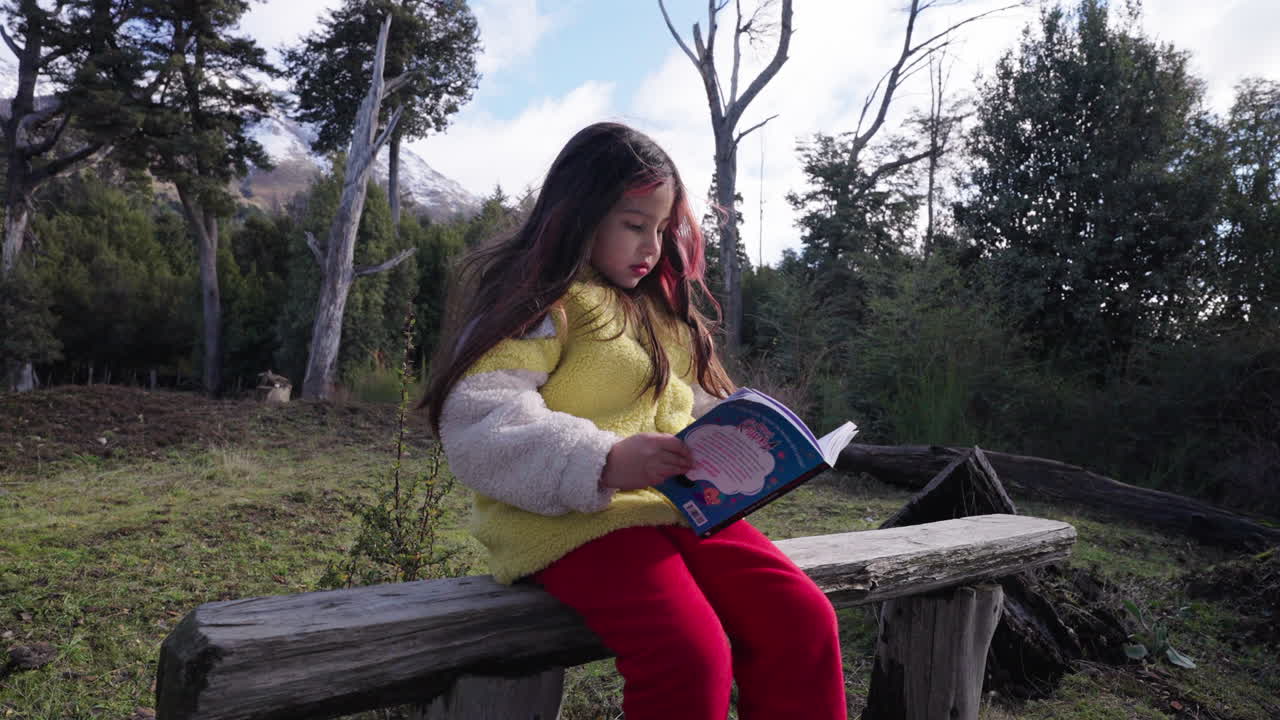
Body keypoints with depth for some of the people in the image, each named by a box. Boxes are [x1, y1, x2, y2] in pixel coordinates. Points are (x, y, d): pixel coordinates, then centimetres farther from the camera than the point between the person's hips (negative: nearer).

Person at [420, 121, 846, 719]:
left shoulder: (654, 306, 22)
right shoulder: (535, 300, -3)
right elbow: (480, 426, -15)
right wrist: (603, 463, -30)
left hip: (676, 505, 7)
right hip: (569, 515, -7)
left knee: (803, 619, -13)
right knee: (693, 654, -28)